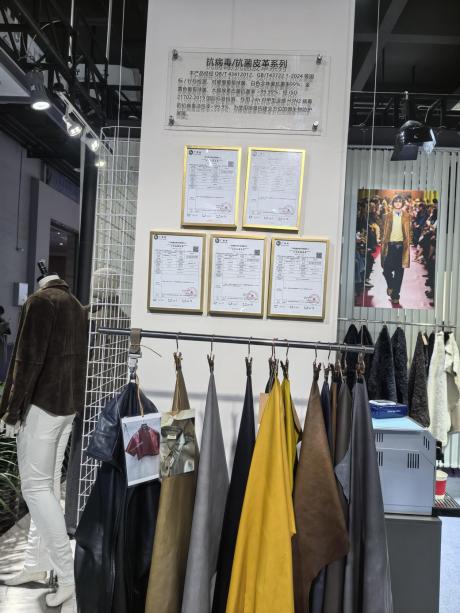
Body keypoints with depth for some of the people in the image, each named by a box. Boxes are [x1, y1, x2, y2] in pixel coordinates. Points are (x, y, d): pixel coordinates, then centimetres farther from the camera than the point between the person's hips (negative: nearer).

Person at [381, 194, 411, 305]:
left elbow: (408, 233, 6)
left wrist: (407, 245, -2)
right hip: (390, 245, 0)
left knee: (399, 271, 3)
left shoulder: (406, 216, 8)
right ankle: (390, 285, 24)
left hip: (401, 245, 0)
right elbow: (385, 232, 5)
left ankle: (395, 295, 10)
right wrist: (384, 244, -4)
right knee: (387, 269, -7)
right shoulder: (388, 215, 7)